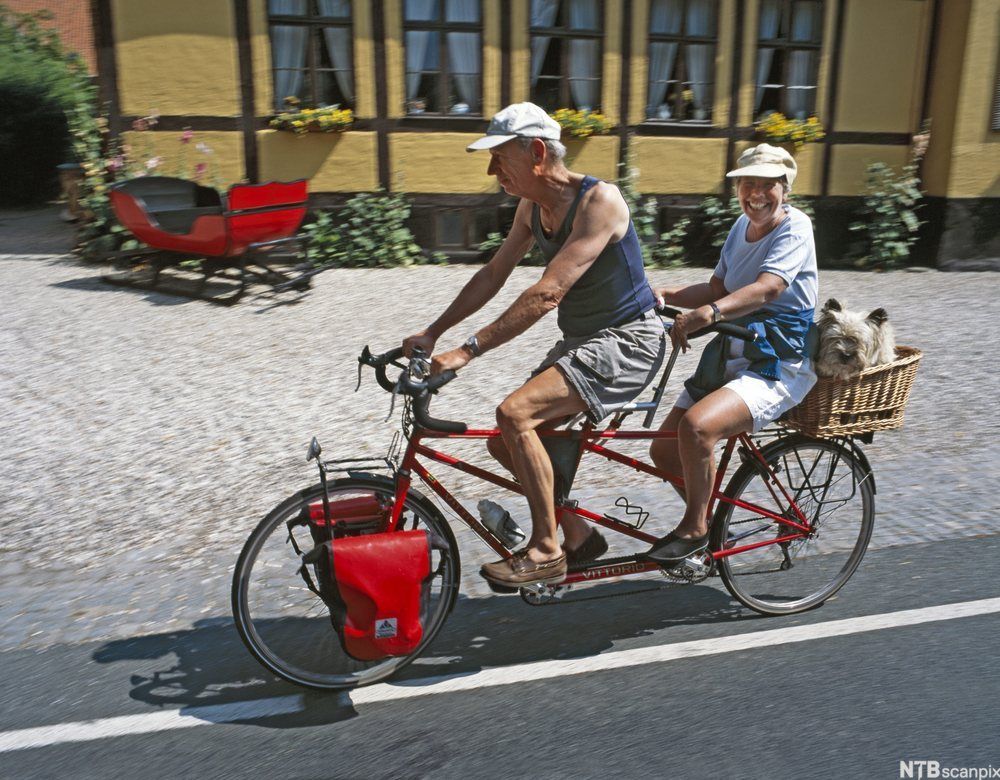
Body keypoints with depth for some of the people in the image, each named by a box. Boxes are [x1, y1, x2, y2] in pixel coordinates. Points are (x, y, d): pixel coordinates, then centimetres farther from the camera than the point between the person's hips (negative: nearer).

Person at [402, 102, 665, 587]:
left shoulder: (599, 200, -21)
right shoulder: (532, 207, 6)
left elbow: (546, 294, -29)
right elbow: (492, 276, 11)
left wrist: (468, 350, -30)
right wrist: (432, 333, 4)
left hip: (627, 342, -9)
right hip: (580, 342, 9)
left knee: (514, 413, -25)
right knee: (505, 443, 3)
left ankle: (546, 551, -11)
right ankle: (579, 537, 17)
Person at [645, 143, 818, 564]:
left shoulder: (795, 226, -11)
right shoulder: (743, 225, 13)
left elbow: (767, 288, -28)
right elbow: (716, 288, 15)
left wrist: (710, 312, -46)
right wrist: (665, 295, -2)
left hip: (779, 367, -8)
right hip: (730, 356, 8)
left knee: (696, 426, -31)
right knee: (665, 450, 1)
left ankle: (696, 528, -9)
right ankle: (711, 515, 27)